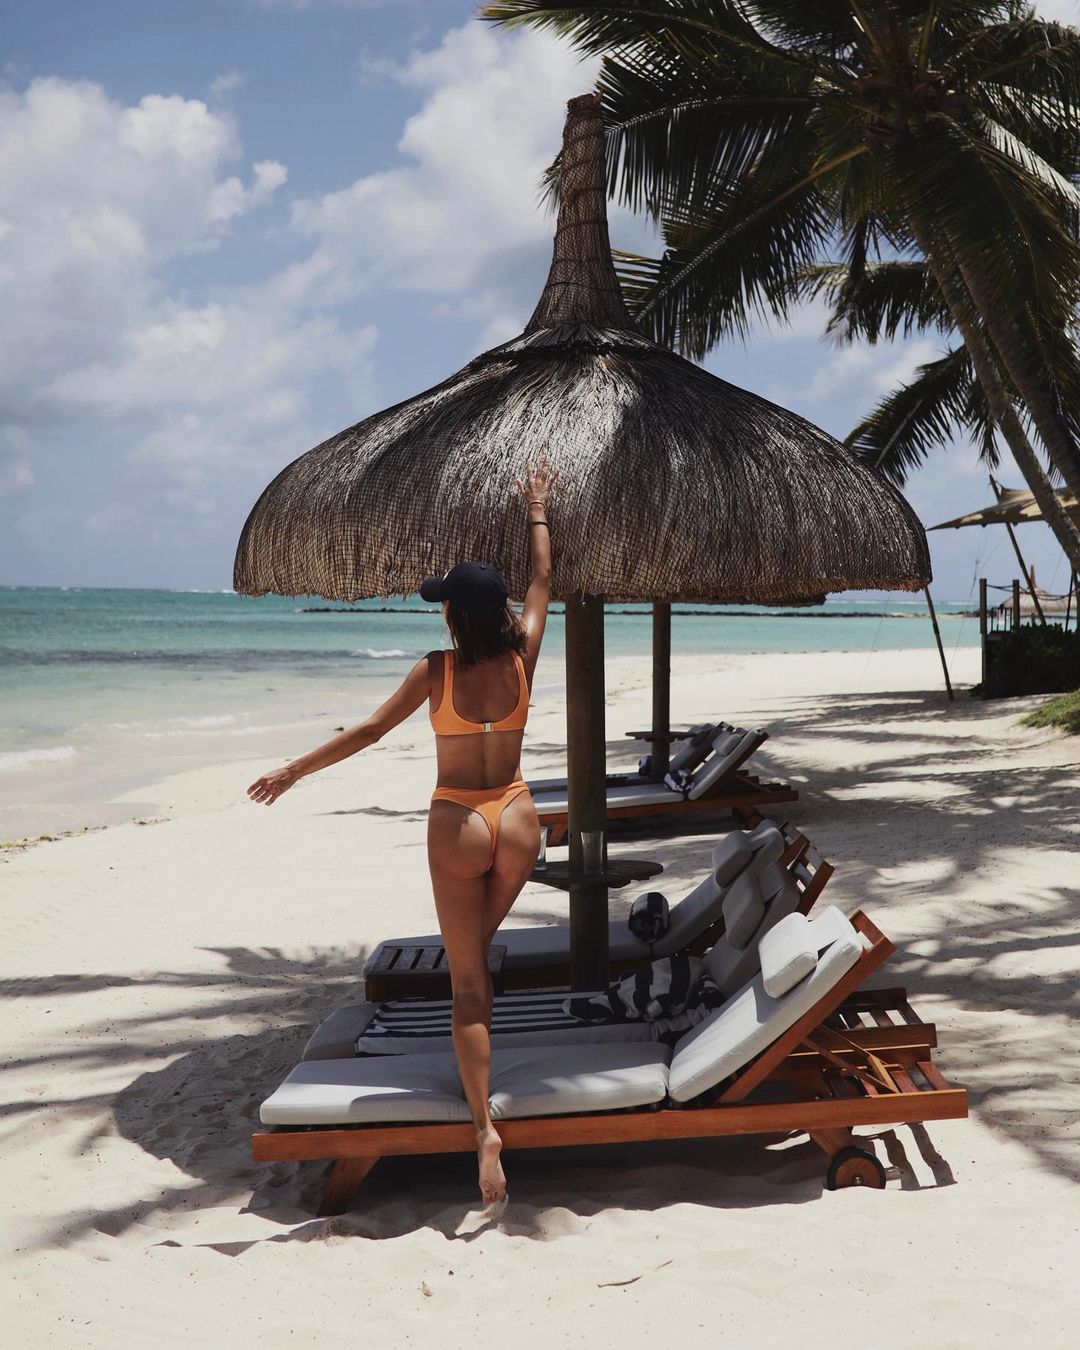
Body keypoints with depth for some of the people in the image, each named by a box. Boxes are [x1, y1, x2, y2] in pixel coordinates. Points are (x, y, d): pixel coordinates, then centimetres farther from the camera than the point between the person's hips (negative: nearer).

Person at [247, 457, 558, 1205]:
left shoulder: (437, 669, -13)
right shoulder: (522, 657, -3)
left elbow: (369, 731, -10)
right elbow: (543, 581, 12)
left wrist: (293, 770, 0)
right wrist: (538, 509, 26)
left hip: (459, 828, -3)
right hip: (518, 822, 4)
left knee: (467, 980, 2)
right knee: (479, 954, 27)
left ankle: (485, 1127, -8)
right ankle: (476, 1064, 34)